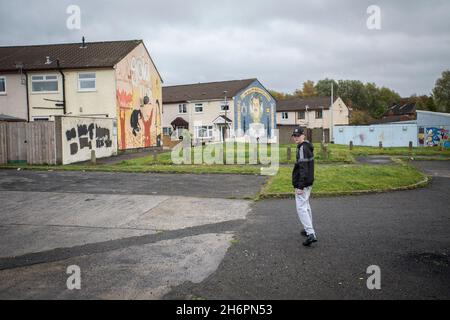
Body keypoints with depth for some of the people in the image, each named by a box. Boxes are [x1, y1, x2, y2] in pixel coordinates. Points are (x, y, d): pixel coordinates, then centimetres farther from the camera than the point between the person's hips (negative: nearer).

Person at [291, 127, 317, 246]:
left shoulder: (303, 148, -18)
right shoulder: (308, 147, 14)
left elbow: (303, 168, -24)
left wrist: (300, 186, -25)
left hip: (303, 183, -10)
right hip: (309, 182, 10)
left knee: (301, 208, -9)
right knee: (306, 205, 20)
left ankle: (311, 234, -14)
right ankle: (309, 230, 30)